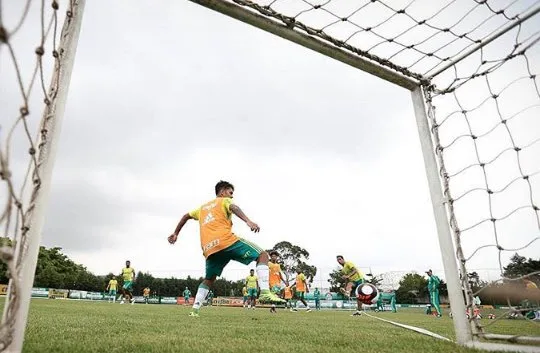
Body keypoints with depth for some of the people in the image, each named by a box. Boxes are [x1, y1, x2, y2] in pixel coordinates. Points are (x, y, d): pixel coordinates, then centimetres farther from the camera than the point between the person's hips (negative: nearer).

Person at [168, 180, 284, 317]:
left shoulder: (203, 207, 34)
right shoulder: (224, 201, 15)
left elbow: (186, 216, 40)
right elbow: (233, 208, -8)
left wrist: (175, 233, 49)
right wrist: (248, 221, -25)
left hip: (209, 249, 6)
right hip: (225, 241, -6)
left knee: (209, 279, 27)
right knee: (262, 255, -2)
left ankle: (195, 310, 15)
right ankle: (265, 292, -20)